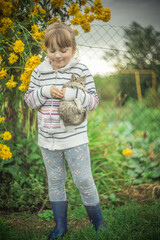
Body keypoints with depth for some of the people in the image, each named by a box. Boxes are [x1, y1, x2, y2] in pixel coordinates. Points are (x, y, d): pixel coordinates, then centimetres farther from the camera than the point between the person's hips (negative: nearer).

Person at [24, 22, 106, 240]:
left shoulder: (81, 70, -7)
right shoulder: (39, 72, 1)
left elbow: (94, 101, -7)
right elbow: (29, 99, 5)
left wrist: (72, 93, -23)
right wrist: (45, 92, -14)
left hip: (75, 138, -3)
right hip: (48, 139, 4)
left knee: (84, 180, 2)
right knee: (55, 180, 14)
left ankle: (98, 222, 25)